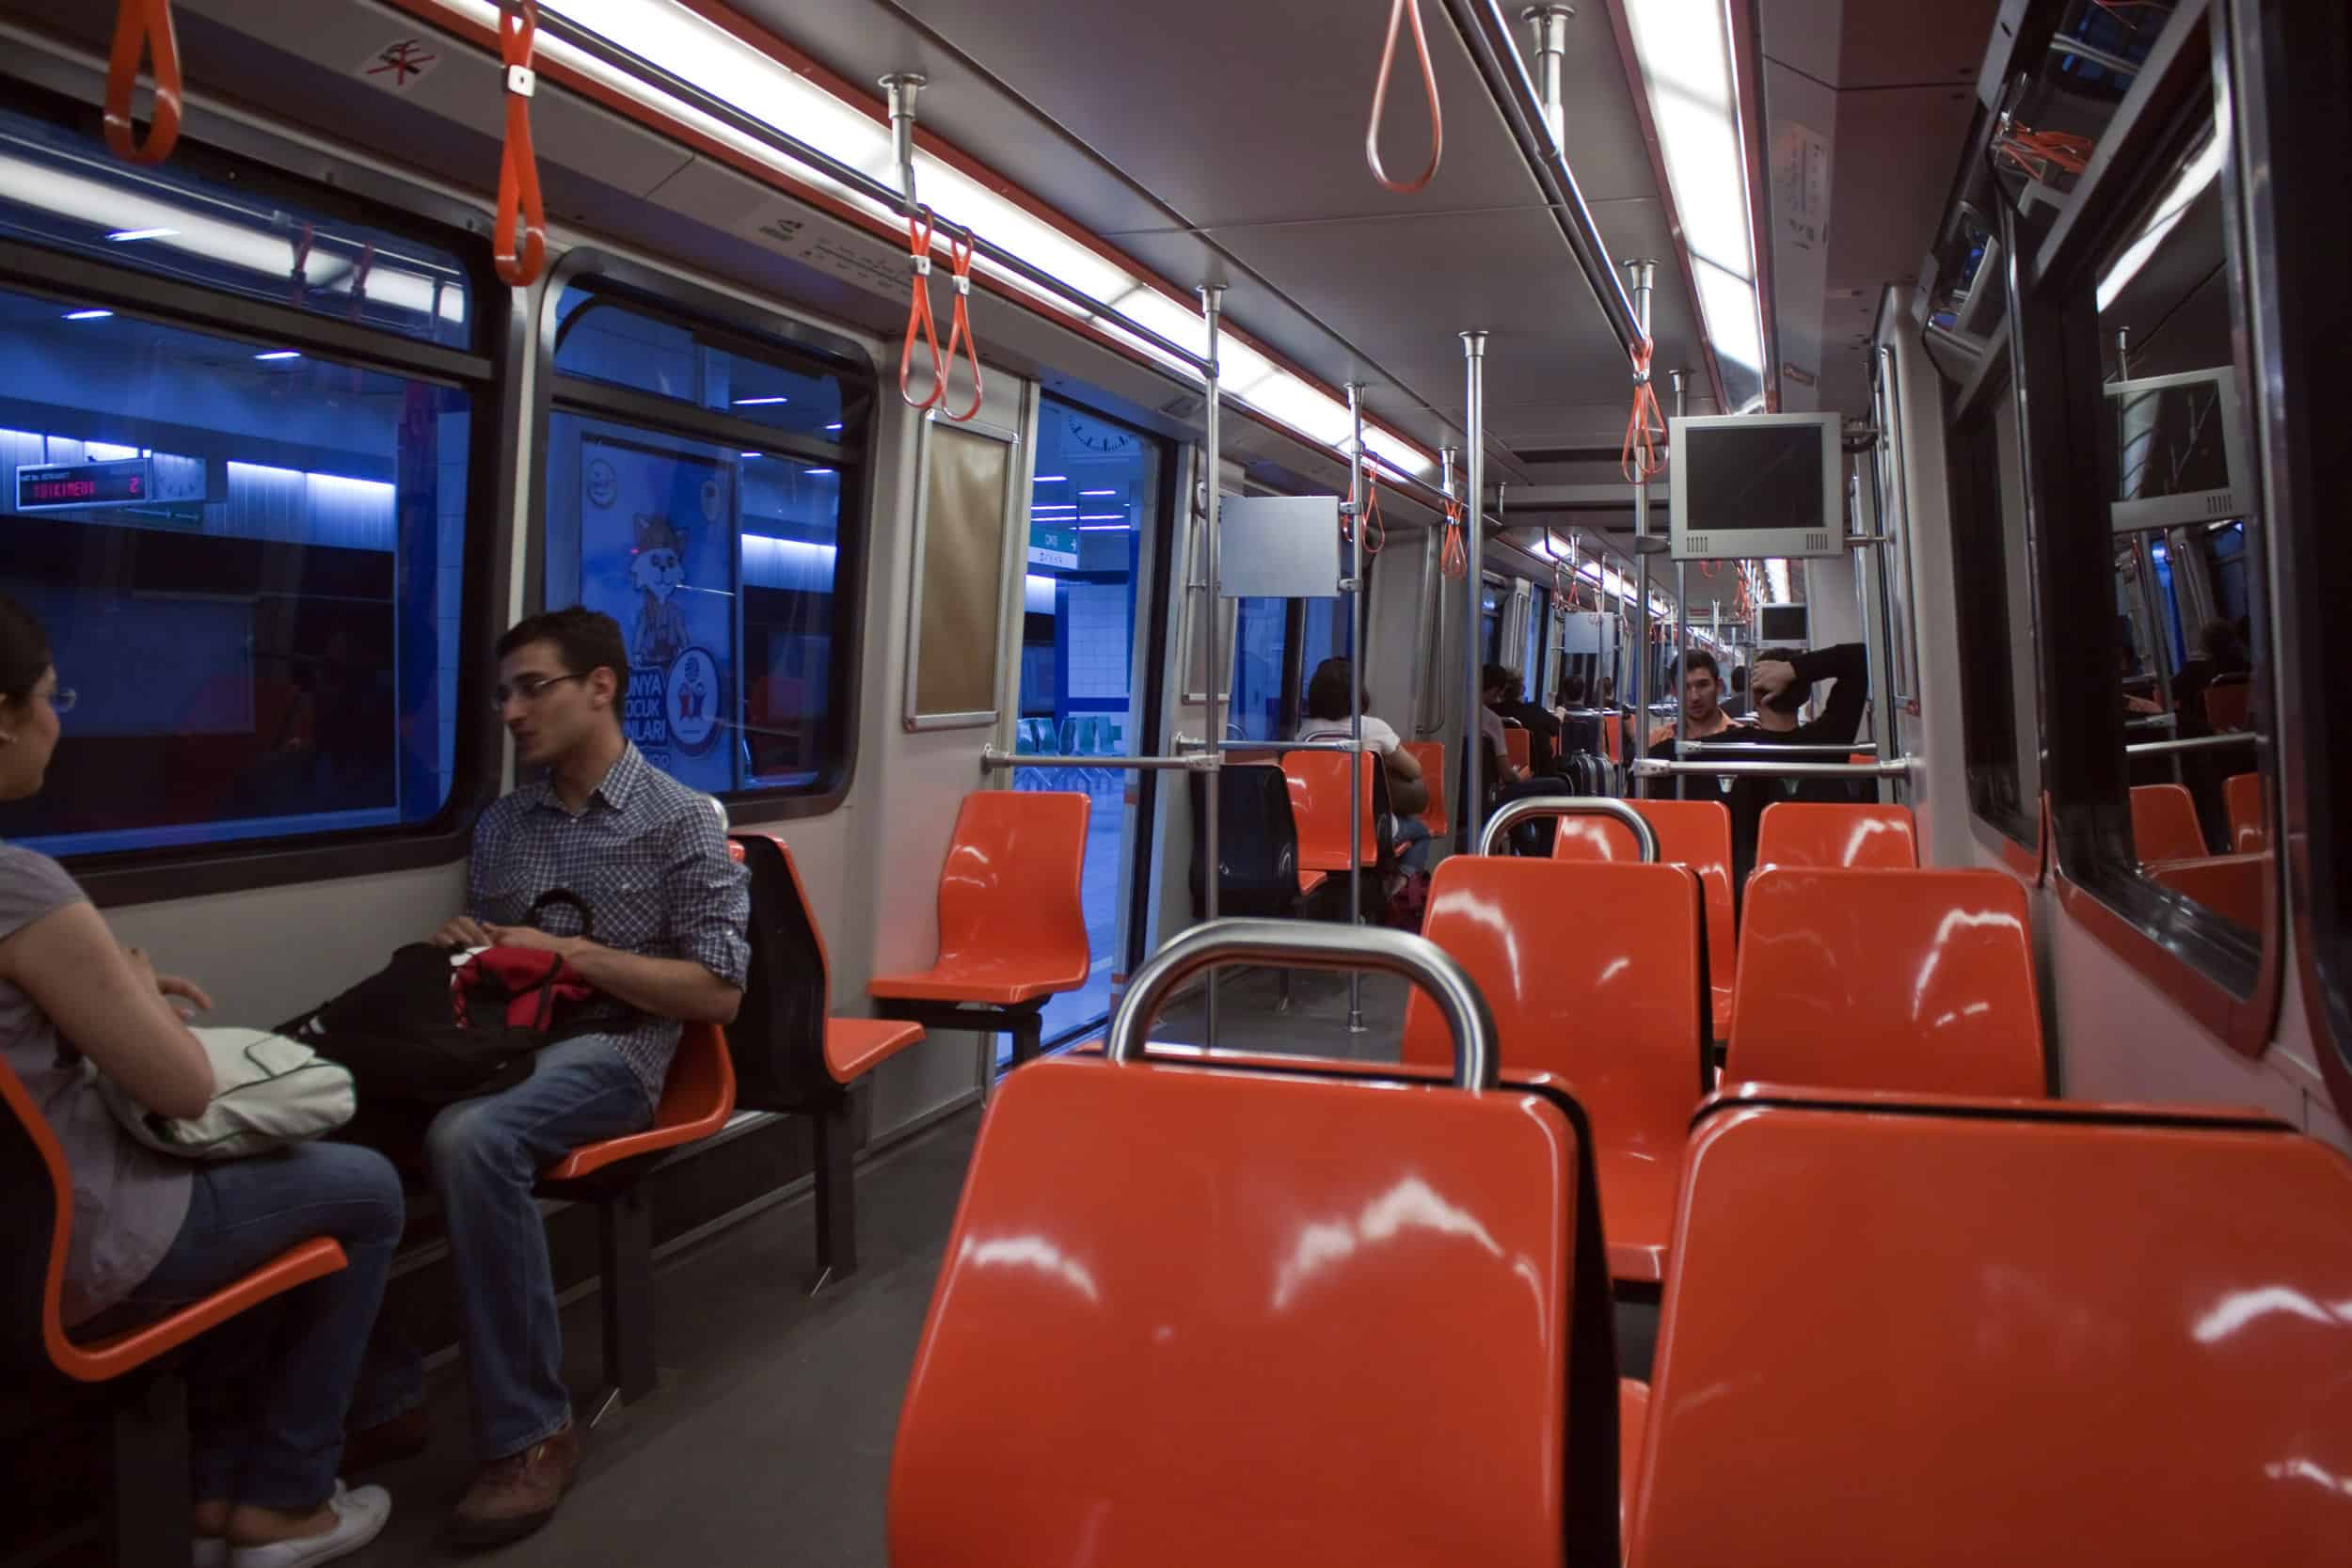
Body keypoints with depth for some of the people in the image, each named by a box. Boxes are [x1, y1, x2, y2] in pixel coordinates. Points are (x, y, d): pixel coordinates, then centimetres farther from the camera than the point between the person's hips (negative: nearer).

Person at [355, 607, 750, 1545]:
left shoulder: (680, 823, 0)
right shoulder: (500, 825, 18)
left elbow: (718, 994, -7)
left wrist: (572, 952, -13)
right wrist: (462, 948, 1)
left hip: (609, 1050, -5)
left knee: (468, 1140, -36)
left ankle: (529, 1432, -22)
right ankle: (382, 1394, -9)